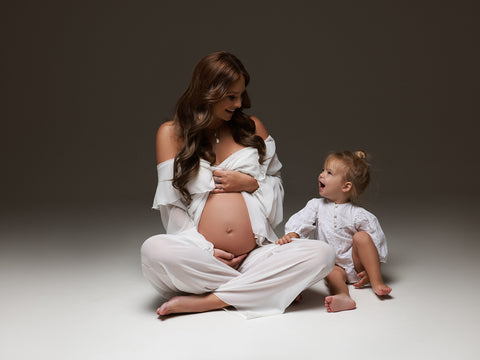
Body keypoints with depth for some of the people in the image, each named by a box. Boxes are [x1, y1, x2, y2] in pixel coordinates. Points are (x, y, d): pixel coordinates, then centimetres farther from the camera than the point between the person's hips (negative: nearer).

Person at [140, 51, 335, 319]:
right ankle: (272, 288, -20)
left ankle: (203, 301, -24)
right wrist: (206, 251, -9)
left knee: (322, 254, -25)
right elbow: (171, 203, 3)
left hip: (258, 254, 2)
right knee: (153, 251, -34)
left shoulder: (252, 127, 14)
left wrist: (250, 183, -4)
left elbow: (277, 184, 19)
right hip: (203, 256, -2)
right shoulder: (172, 133, 7)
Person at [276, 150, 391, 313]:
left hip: (357, 263, -2)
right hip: (336, 264, 2)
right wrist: (291, 234, -35)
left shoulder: (358, 215, -12)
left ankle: (377, 282, -25)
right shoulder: (316, 205, 0)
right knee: (332, 273, -29)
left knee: (361, 237, -26)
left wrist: (370, 271, -14)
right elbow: (302, 220, -12)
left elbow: (377, 242, -10)